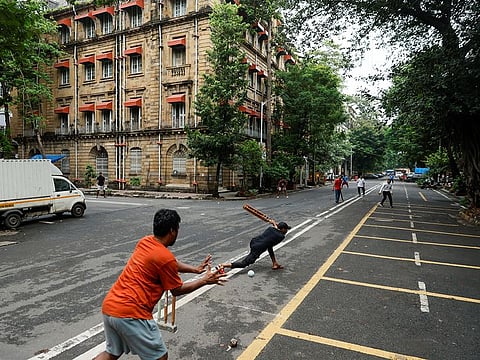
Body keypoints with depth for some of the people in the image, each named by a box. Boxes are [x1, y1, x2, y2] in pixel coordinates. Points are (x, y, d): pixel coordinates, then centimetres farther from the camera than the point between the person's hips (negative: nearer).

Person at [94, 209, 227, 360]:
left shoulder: (144, 241, 7)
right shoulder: (165, 257, -17)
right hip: (131, 313, -8)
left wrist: (196, 269, 22)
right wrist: (204, 280, 7)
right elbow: (177, 290, -1)